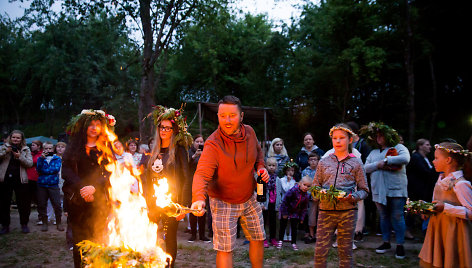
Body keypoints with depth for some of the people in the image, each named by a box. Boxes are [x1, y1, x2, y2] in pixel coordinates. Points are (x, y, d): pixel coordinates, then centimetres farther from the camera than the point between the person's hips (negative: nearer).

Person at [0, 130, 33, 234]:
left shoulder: (26, 150, 6)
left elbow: (30, 163, -4)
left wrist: (20, 157, -16)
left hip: (20, 180, -1)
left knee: (23, 204, 3)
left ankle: (24, 225, 17)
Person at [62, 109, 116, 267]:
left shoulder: (105, 149, 10)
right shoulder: (74, 146, 11)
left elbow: (111, 173, 0)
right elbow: (66, 170, 1)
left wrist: (94, 187, -16)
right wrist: (81, 187, -14)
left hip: (99, 200, 0)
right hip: (77, 200, 1)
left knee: (97, 239, -3)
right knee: (79, 239, 2)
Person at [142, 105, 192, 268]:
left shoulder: (179, 151, -5)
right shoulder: (154, 151, 11)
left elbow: (186, 179, -9)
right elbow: (147, 178, 14)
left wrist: (183, 206, -13)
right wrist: (147, 201, 7)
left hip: (171, 202, -5)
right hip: (153, 203, 5)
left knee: (170, 238, 4)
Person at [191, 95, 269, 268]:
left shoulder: (249, 132, -7)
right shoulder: (213, 144, -26)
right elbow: (202, 174, -36)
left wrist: (260, 166, -4)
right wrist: (198, 199, -53)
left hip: (249, 198, 6)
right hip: (223, 202, -6)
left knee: (258, 239, 18)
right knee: (225, 249, -4)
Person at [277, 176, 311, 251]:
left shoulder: (306, 196, -7)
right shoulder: (293, 191, -24)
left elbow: (304, 208, 5)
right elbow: (285, 201, -19)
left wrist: (302, 218, 4)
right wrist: (284, 213, -15)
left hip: (295, 213, 4)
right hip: (286, 211, -4)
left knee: (294, 228, 5)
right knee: (283, 226, 5)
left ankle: (293, 243, 16)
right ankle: (280, 241, 20)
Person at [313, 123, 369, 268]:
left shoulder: (356, 163, 6)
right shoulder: (323, 162, 10)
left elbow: (364, 190, 6)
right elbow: (314, 187, 12)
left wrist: (353, 197, -14)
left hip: (347, 212, -1)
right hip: (326, 211, 1)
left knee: (345, 252, 7)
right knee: (320, 251, -2)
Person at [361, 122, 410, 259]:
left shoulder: (398, 147, 4)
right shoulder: (373, 152, 18)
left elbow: (405, 159, -16)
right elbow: (365, 168, 8)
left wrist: (386, 160, -13)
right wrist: (378, 165, -9)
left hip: (396, 189, -4)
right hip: (379, 190, 5)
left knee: (397, 217, -4)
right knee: (383, 217, 10)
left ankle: (400, 245, 4)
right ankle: (386, 242, 20)